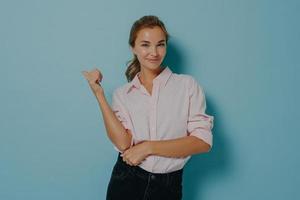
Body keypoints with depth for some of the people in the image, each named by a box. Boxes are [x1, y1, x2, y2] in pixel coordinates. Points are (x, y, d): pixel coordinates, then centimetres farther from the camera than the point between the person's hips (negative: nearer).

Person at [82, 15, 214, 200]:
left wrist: (148, 147, -14)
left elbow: (203, 141, -11)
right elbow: (123, 143, -12)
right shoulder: (122, 94, 2)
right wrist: (99, 93, -12)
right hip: (127, 183, 1)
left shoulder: (188, 85, -3)